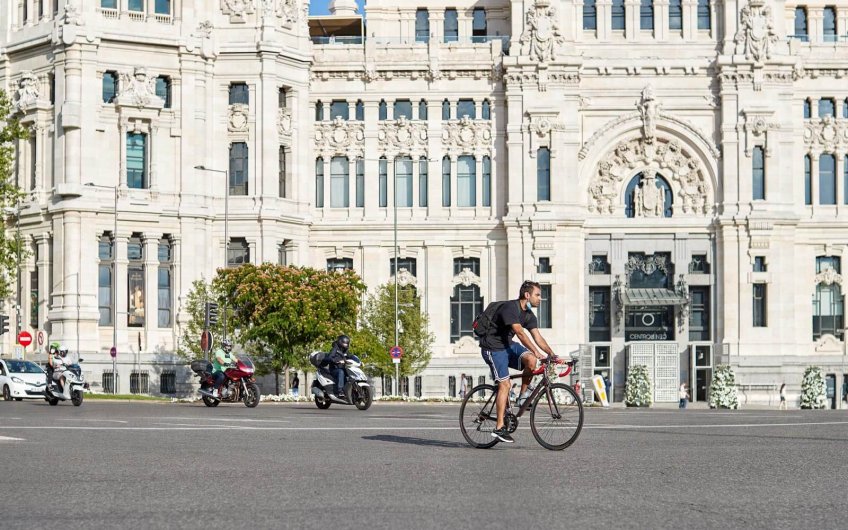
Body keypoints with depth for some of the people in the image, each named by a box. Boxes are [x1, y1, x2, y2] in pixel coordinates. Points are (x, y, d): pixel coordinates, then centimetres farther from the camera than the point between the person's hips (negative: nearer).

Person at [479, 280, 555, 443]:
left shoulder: (529, 315, 5)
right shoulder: (510, 308, -22)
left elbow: (538, 337, 0)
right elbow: (520, 333, -31)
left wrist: (552, 354, -13)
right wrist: (536, 352, -37)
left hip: (508, 345, 7)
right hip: (493, 347, -7)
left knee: (531, 360, -20)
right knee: (505, 384, -15)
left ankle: (523, 396, 0)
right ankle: (499, 428, -13)